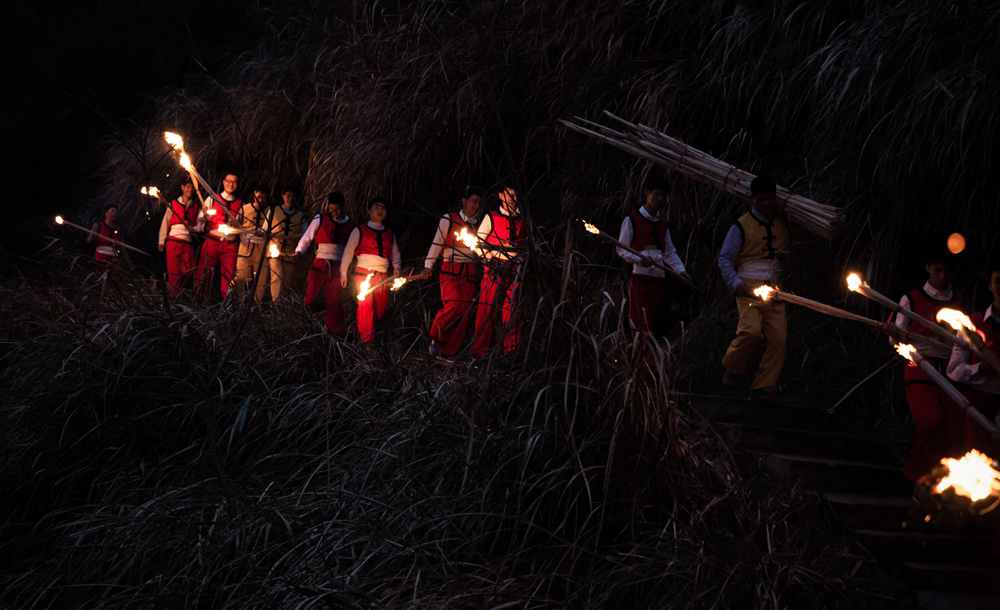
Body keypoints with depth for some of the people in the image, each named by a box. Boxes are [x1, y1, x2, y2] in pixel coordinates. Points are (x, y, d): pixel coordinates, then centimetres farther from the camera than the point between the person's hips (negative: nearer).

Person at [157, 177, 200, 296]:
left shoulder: (195, 208, 13)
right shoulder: (173, 205, 6)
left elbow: (198, 227, 16)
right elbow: (165, 224, 5)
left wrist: (191, 228, -6)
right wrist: (161, 242, 0)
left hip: (188, 243, 3)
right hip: (173, 241, -3)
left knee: (188, 271, -3)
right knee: (174, 271, -6)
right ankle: (173, 295, 0)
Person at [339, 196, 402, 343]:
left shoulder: (389, 234, 15)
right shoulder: (359, 231, 3)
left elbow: (395, 254, 16)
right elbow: (348, 252, 3)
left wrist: (396, 269, -2)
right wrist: (343, 273, 0)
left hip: (382, 277, 4)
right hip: (364, 274, -4)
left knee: (381, 308, 3)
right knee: (365, 304, -11)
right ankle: (366, 339, -5)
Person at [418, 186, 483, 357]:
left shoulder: (479, 224, 12)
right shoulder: (448, 219, 1)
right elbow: (437, 244, 0)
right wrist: (428, 268, -6)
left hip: (471, 274, 4)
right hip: (450, 271, -4)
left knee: (464, 313, -2)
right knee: (454, 305, -22)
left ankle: (448, 353, 6)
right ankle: (435, 337, 2)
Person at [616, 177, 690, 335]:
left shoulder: (663, 224, 19)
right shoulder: (632, 220, 1)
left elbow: (670, 252, 17)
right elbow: (622, 250, -1)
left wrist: (680, 270, 1)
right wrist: (640, 259, -18)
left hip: (659, 277, 6)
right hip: (640, 276, -6)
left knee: (661, 324, 2)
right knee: (643, 324, -10)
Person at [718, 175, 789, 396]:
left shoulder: (782, 222, 13)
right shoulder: (742, 226, 0)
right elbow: (724, 258, 3)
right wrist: (735, 283, -11)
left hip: (774, 289, 5)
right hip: (750, 287, -5)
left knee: (778, 338, -5)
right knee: (751, 330, -24)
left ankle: (765, 386, 3)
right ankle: (734, 369, 1)